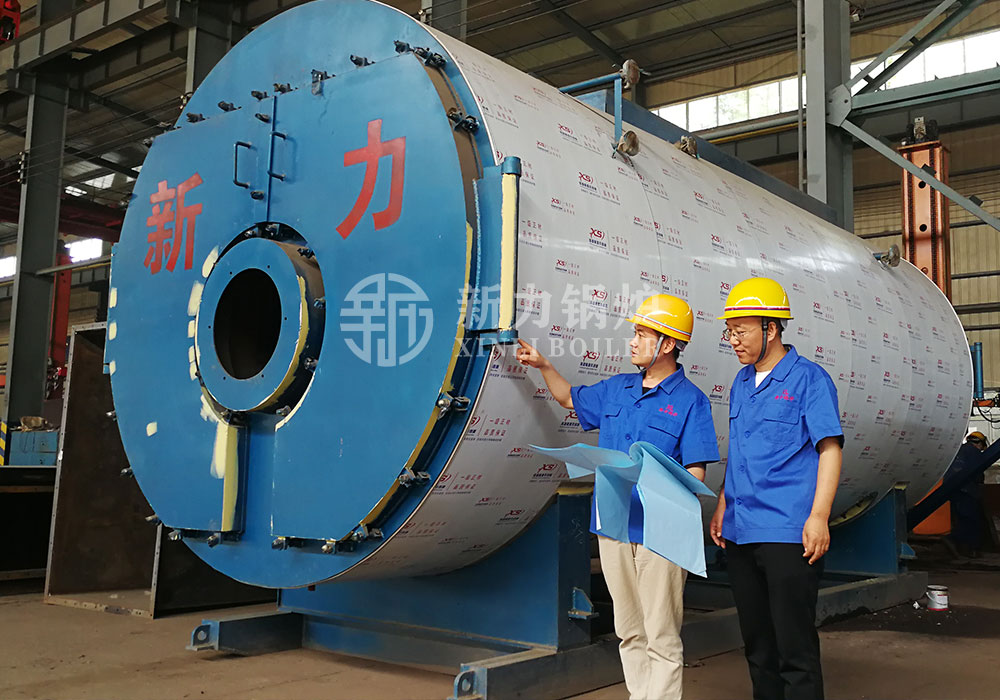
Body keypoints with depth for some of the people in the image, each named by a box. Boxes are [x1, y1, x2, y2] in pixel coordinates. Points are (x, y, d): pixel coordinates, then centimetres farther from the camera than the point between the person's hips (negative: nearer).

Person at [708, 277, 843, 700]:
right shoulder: (741, 383, 15)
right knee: (756, 642, 15)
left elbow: (829, 448, -10)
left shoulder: (808, 378, -6)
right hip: (740, 533, 7)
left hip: (787, 533, -7)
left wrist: (818, 516, -17)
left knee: (795, 646, -2)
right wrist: (722, 507, 17)